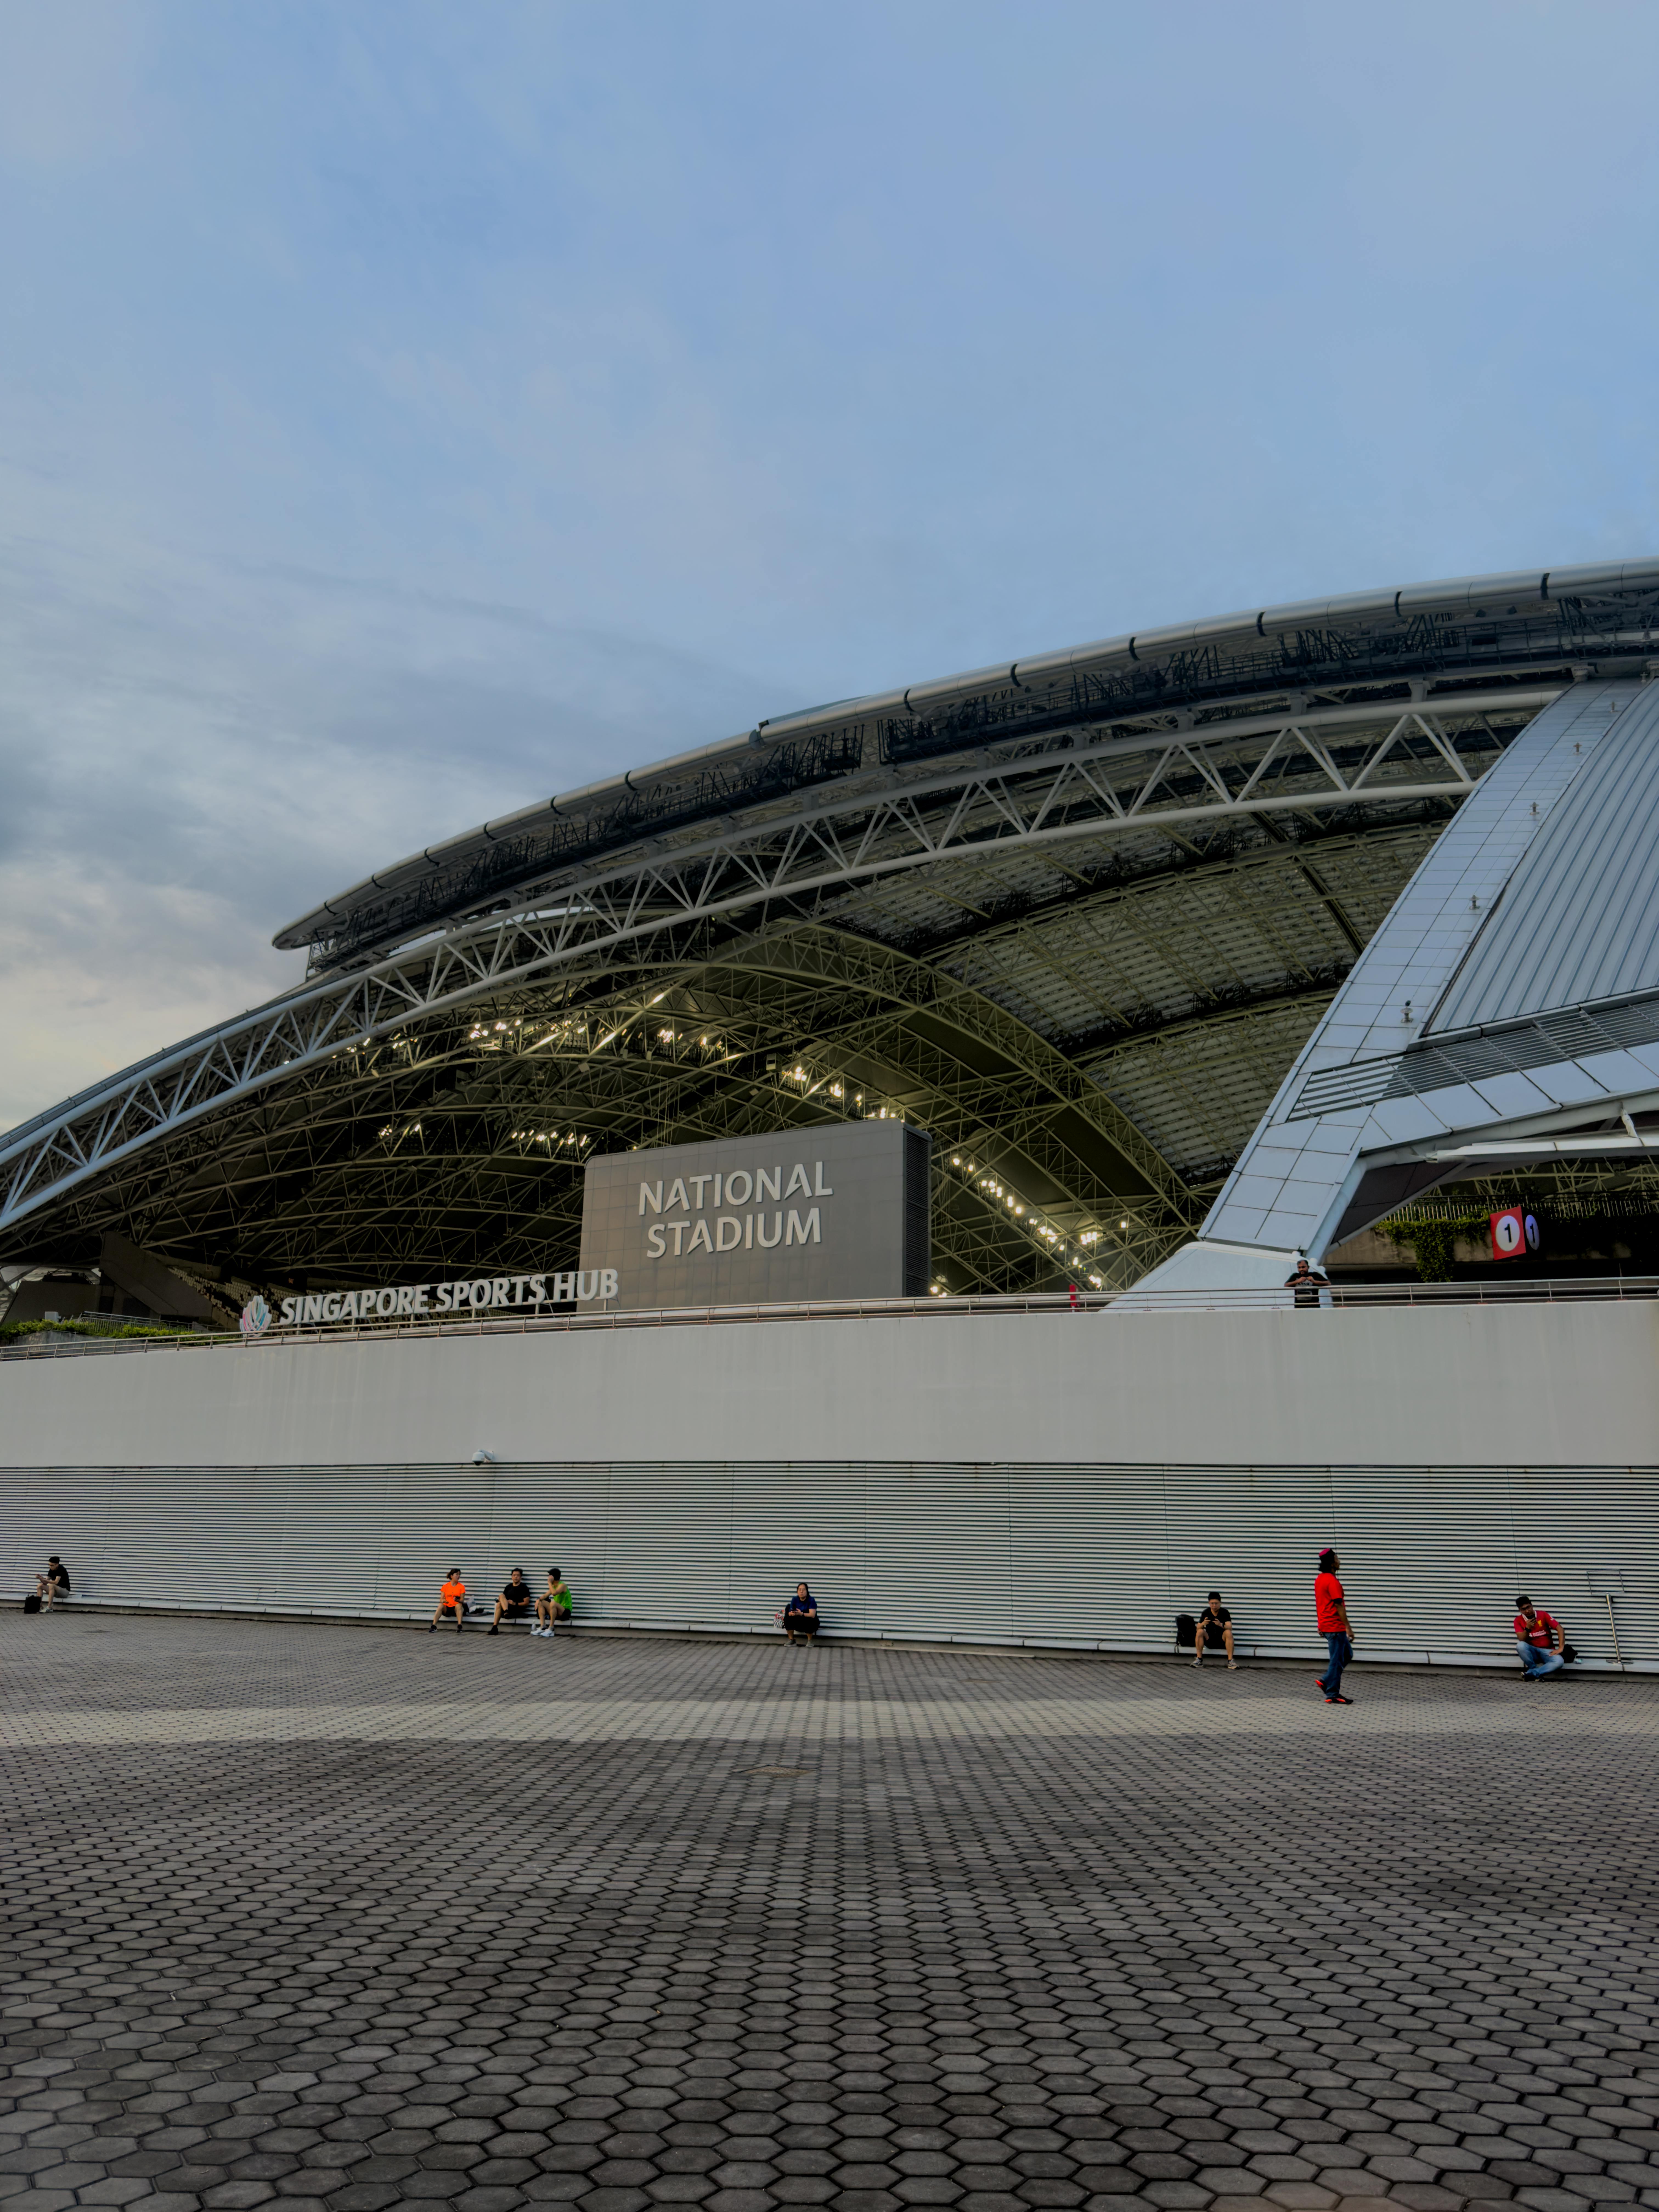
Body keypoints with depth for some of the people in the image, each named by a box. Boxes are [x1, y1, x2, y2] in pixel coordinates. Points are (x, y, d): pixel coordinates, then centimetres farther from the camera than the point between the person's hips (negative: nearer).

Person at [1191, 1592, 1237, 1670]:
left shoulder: (1225, 1612, -9)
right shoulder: (1206, 1613, -4)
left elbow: (1230, 1628, -22)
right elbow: (1198, 1628, -9)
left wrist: (1221, 1625, -43)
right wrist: (1203, 1624, -33)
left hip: (1222, 1639, -1)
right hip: (1209, 1639, 1)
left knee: (1228, 1633, -31)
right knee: (1200, 1632, -26)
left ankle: (1231, 1661, -31)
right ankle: (1199, 1659, -22)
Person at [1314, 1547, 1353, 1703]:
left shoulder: (1320, 1579, 12)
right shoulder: (1332, 1581, -19)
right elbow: (1339, 1605, -20)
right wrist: (1348, 1627, -17)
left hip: (1326, 1625, 10)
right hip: (1336, 1627, -10)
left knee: (1347, 1654, 19)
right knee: (1337, 1661, -3)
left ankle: (1326, 1681, 16)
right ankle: (1333, 1695, 2)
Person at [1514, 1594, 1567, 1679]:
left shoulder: (1543, 1615, -2)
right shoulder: (1518, 1620, 0)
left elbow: (1560, 1629, -6)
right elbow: (1522, 1640, -8)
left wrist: (1561, 1648, -16)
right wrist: (1528, 1628, -26)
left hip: (1547, 1651, 0)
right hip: (1532, 1651, 0)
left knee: (1559, 1662, -35)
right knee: (1520, 1646, -35)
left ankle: (1532, 1673, -26)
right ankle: (1538, 1674, -20)